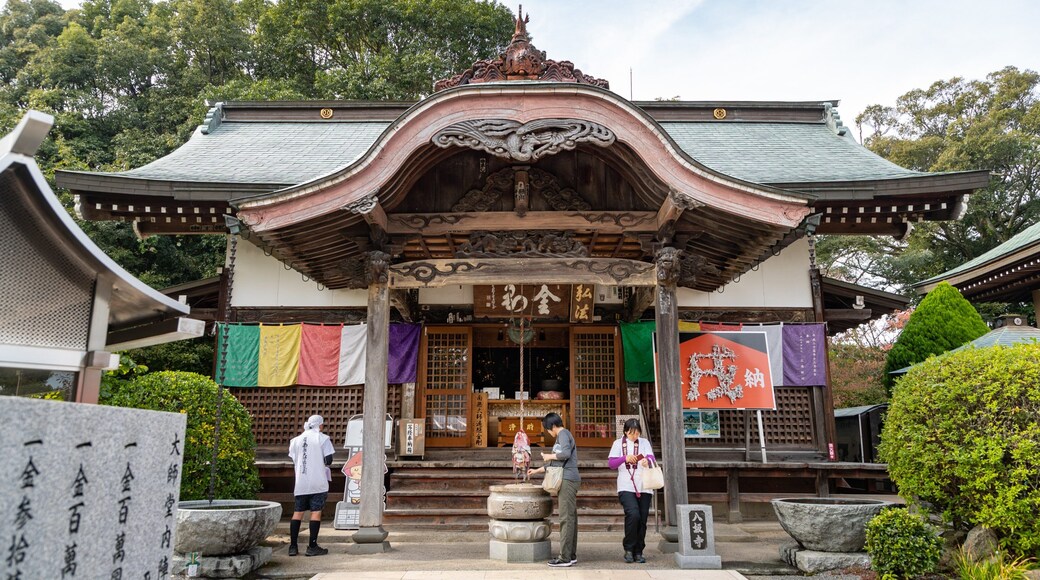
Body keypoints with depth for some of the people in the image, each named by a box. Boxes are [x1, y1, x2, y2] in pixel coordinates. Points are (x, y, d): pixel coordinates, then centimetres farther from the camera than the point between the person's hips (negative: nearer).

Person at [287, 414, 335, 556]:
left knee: (298, 512, 10)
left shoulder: (296, 440, 10)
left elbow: (293, 462, 10)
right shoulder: (322, 438, -3)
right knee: (316, 511, 0)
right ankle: (312, 546, 0)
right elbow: (328, 460, -7)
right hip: (318, 482, -4)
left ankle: (293, 546, 10)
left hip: (300, 482, 4)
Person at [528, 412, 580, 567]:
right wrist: (537, 470, 33)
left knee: (566, 518, -10)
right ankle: (571, 555, 13)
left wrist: (549, 456, -9)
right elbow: (556, 464, 30)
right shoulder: (562, 436, 24)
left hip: (568, 480, -10)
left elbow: (566, 453, -24)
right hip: (567, 480, 10)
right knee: (570, 518, 9)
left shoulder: (563, 434, -5)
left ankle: (565, 557, -10)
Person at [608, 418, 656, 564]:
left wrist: (647, 460, -27)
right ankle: (629, 549, -4)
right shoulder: (618, 443, 8)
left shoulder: (644, 442, 12)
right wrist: (625, 458, -18)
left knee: (642, 520, 3)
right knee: (633, 514, -20)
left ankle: (638, 552, 18)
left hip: (644, 488, 3)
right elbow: (611, 463, 0)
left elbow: (652, 457, -4)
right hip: (626, 487, -3)